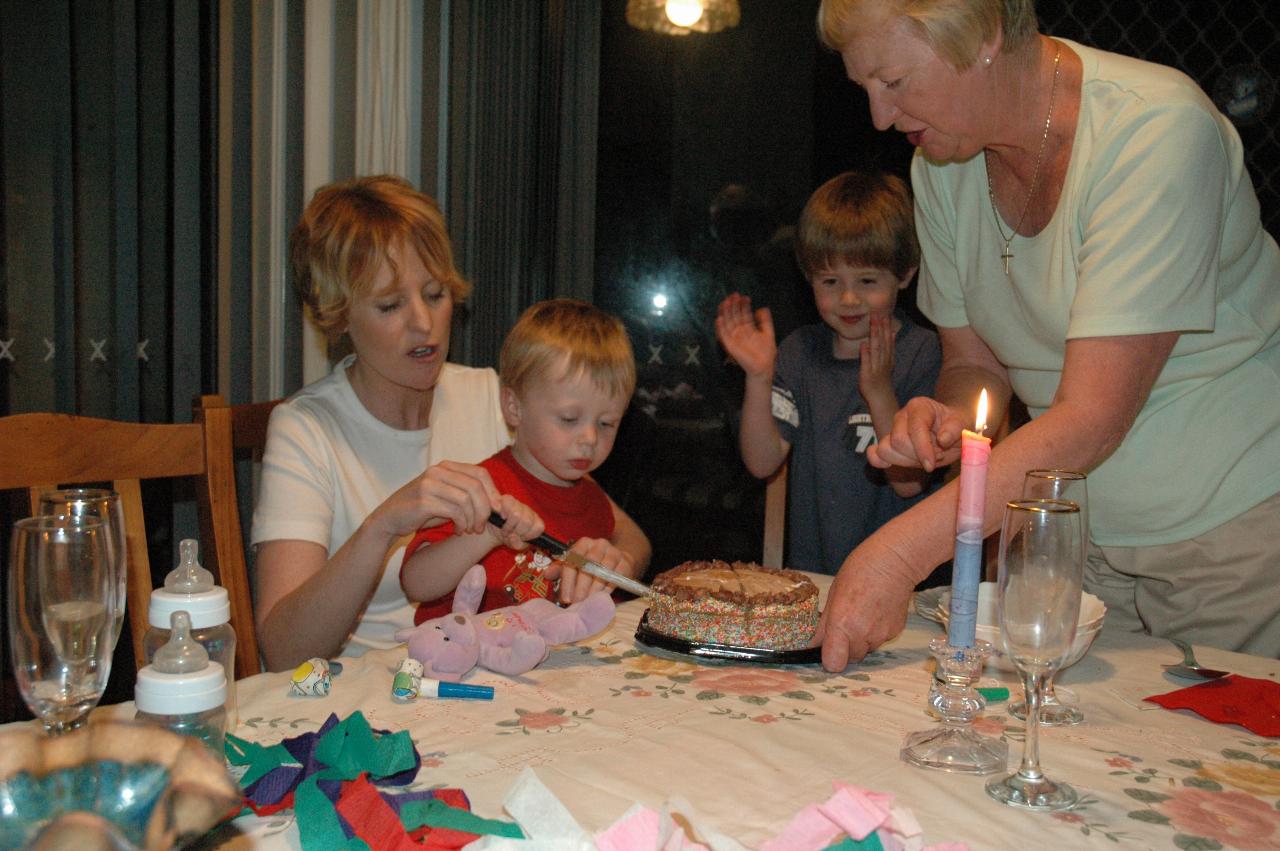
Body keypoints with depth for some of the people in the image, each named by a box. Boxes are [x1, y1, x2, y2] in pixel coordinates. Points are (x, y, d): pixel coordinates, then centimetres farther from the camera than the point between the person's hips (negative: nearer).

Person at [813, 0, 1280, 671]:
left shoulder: (1158, 130, -24)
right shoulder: (940, 163, -3)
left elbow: (1090, 420, -30)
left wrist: (896, 554, -35)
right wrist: (948, 419, -18)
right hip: (1077, 534, 5)